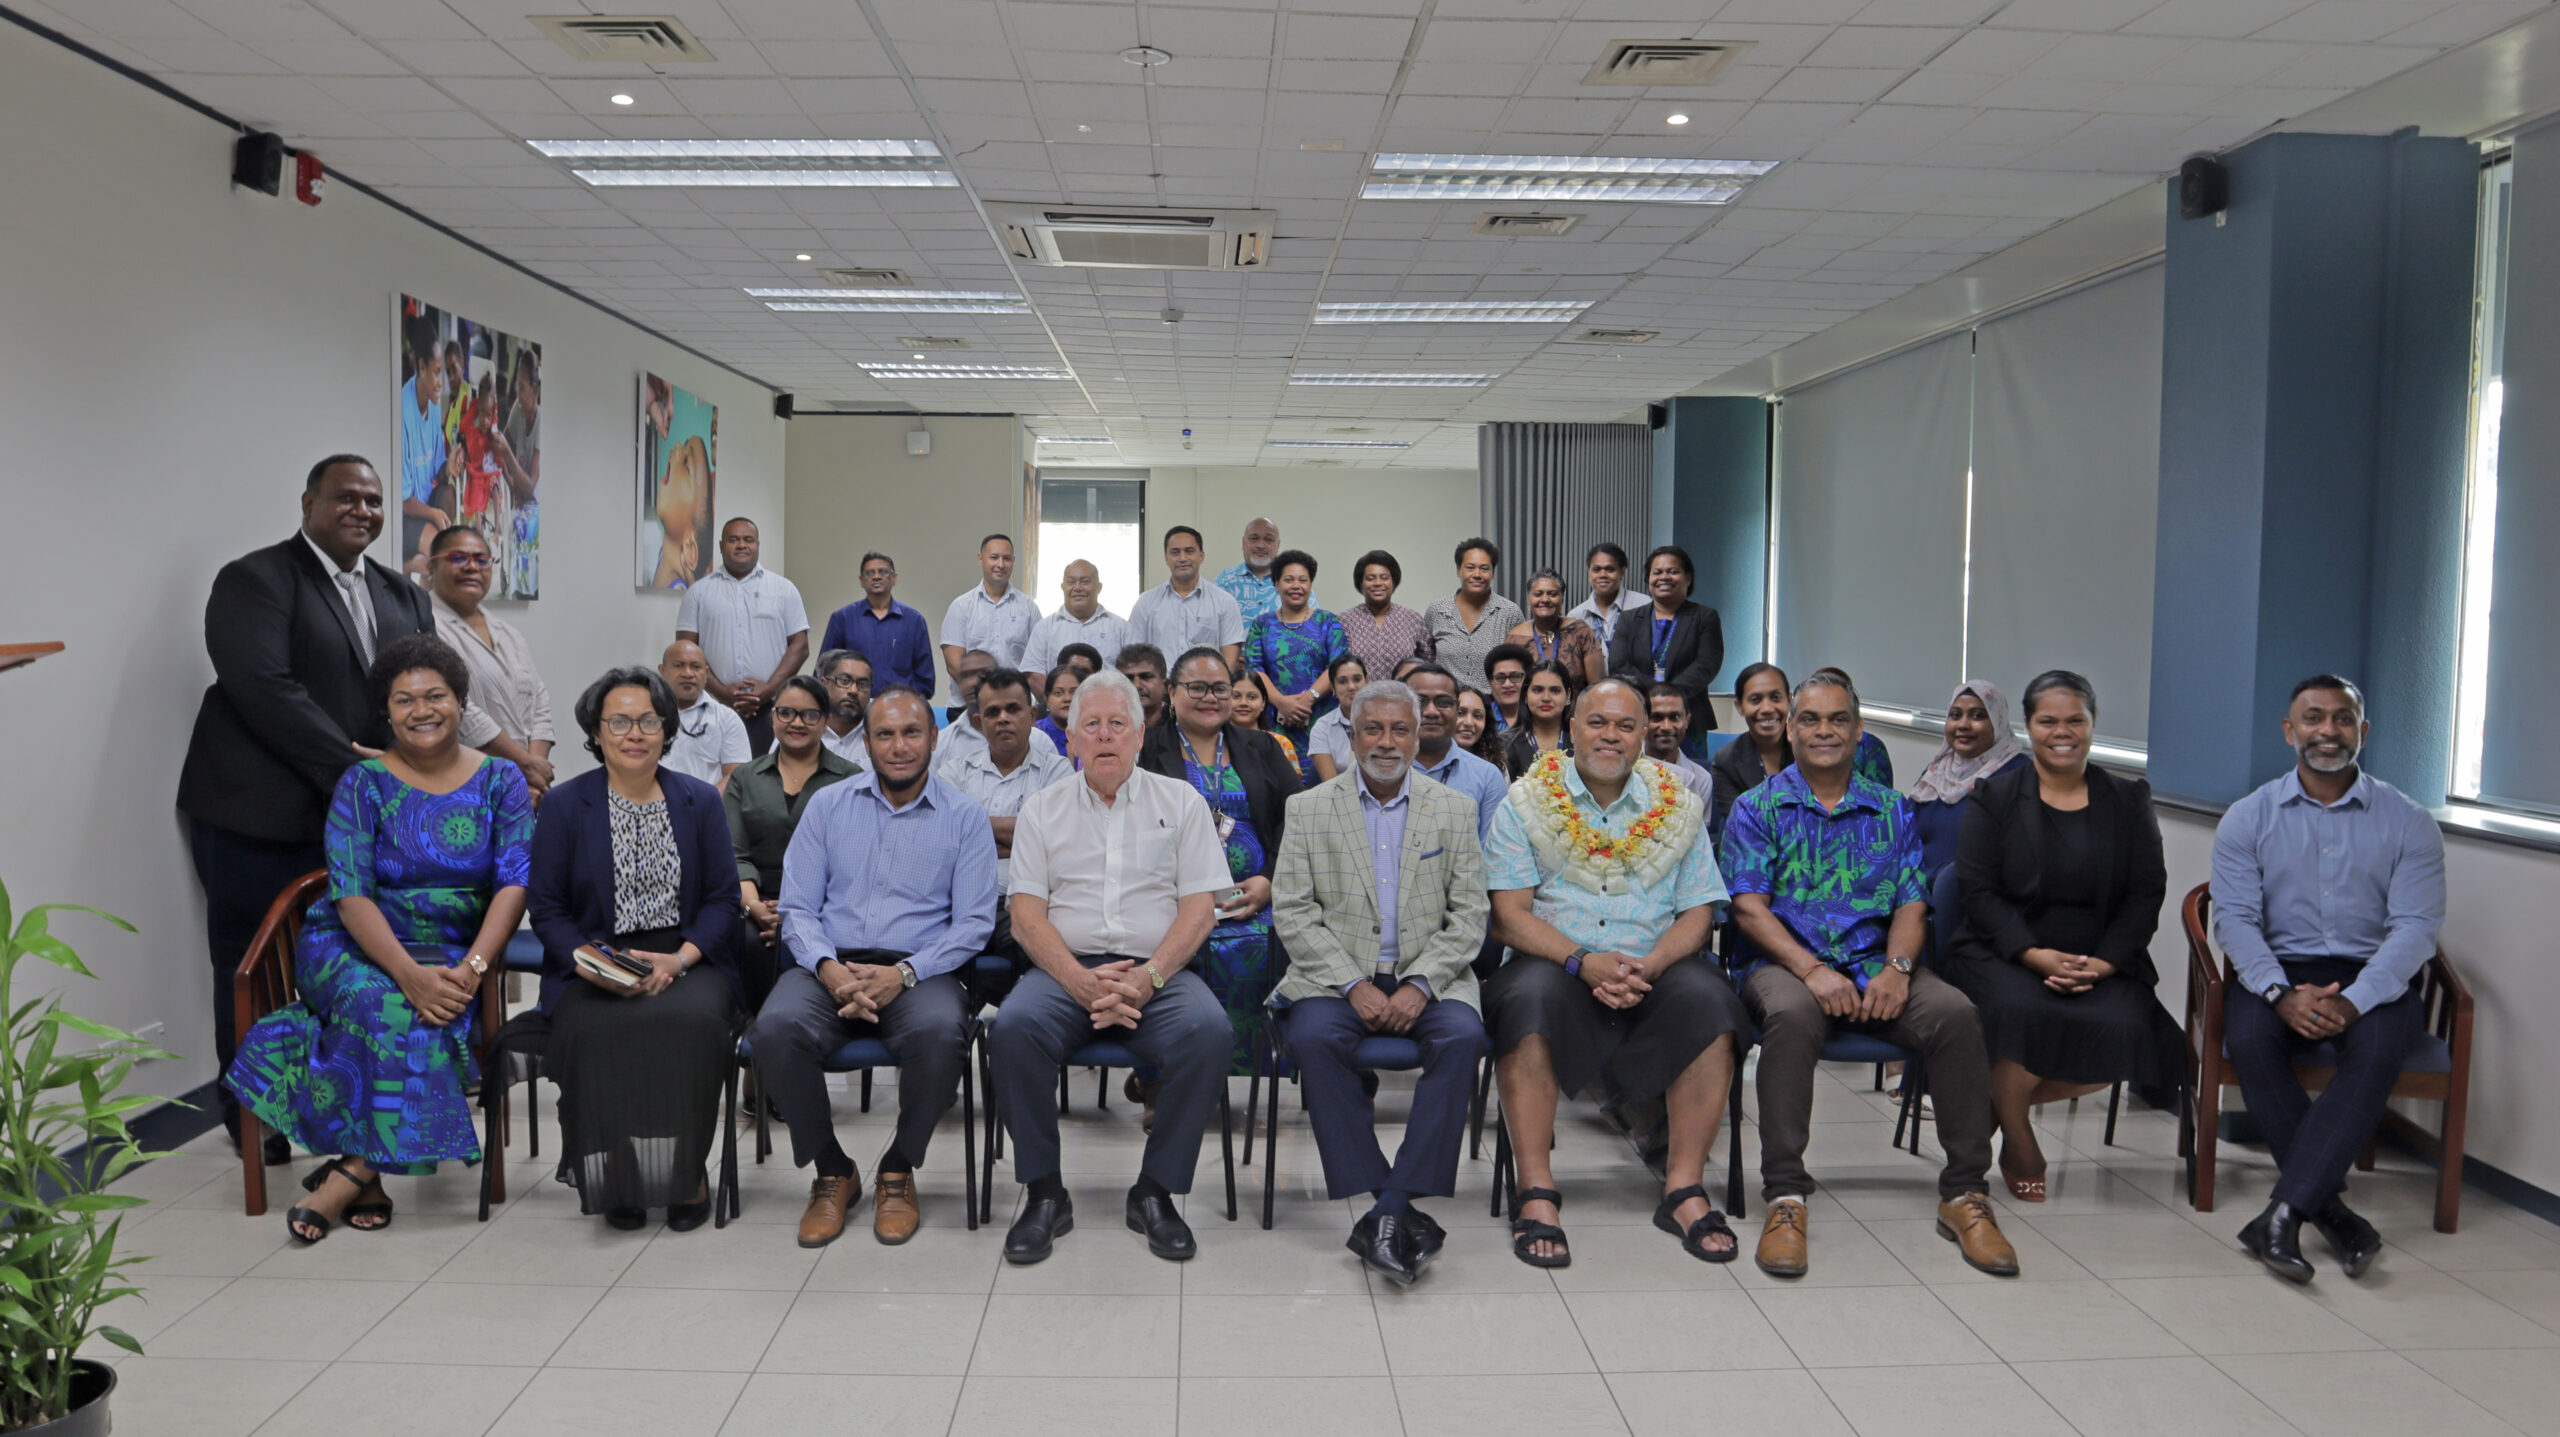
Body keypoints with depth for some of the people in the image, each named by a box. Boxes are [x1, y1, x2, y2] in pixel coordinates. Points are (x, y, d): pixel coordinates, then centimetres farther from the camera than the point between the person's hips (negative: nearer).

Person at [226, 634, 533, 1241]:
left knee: (436, 1012, -32)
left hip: (453, 955, 1)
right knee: (389, 1007, -33)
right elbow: (352, 895, -10)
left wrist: (470, 969, -24)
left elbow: (515, 882, -7)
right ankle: (367, 1176, -22)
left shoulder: (501, 781, 4)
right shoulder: (363, 784, 1)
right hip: (353, 946, -1)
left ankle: (354, 1169, -22)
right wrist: (411, 977, -26)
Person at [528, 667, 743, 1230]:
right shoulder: (564, 805, 7)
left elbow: (723, 899, 5)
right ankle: (618, 1178, -12)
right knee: (596, 1033, -33)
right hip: (594, 967, 0)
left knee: (694, 1022, -32)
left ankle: (686, 1172, -13)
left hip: (686, 964, 0)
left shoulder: (701, 801, 10)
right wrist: (592, 963, -15)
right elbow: (547, 909, 4)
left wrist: (680, 959, -13)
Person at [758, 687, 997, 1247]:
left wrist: (903, 974, -16)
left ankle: (898, 1170, -6)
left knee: (940, 1033, -35)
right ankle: (832, 1171, -5)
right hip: (831, 966, 2)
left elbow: (973, 923, -1)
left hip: (919, 970, -2)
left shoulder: (964, 818, 6)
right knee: (776, 1028, -30)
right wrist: (829, 969, -14)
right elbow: (797, 908, 7)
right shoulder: (828, 806, 12)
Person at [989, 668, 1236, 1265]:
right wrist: (1081, 982, -13)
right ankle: (1044, 1193, -14)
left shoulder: (1181, 803, 12)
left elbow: (1200, 907, 3)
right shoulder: (1042, 809, 14)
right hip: (1065, 969, 1)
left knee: (1209, 1031, -31)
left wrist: (1148, 978, -13)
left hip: (1158, 972, 0)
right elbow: (1027, 913, 4)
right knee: (1013, 1027, -31)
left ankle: (1155, 1192, -14)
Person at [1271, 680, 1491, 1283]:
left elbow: (1468, 917, 4)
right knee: (1313, 1036, -32)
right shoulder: (1308, 809, 7)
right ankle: (1397, 1210, -27)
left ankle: (1391, 1207, -27)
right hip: (1336, 976, 0)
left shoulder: (1454, 810, 10)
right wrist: (1353, 985, -13)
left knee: (1463, 1035, -30)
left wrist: (1419, 985, -12)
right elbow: (1292, 913, 0)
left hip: (1427, 976, 1)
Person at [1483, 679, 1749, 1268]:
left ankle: (1684, 1187, -20)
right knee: (1530, 997, -34)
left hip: (1654, 967, 2)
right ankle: (1536, 1194, -28)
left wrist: (1647, 967, -14)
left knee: (1707, 999, -28)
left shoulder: (1677, 808, 11)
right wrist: (1583, 963, -19)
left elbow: (1697, 912, 6)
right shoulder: (1526, 804, 5)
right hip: (1556, 963, -2)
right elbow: (1509, 913, -4)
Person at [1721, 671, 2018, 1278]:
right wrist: (1811, 970, -19)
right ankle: (1784, 1196, -31)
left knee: (1955, 1013, -26)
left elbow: (1911, 903, 8)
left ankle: (1964, 1194, -16)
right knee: (1793, 1014, -37)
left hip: (1874, 966, 3)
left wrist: (1897, 967, -13)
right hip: (1782, 962, -3)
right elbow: (1749, 906, -3)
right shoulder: (1757, 808, 9)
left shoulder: (1891, 811, 18)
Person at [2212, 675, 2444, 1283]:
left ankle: (2283, 1211, -34)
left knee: (2375, 1049, -33)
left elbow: (2416, 926, -5)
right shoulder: (2249, 818, 7)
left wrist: (2354, 1001, -21)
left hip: (2373, 981, 0)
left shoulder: (2407, 822, 5)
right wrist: (2281, 994, -21)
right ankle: (2328, 1203, -21)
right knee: (2248, 1040, -32)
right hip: (2278, 972, 1)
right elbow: (2234, 917, -2)